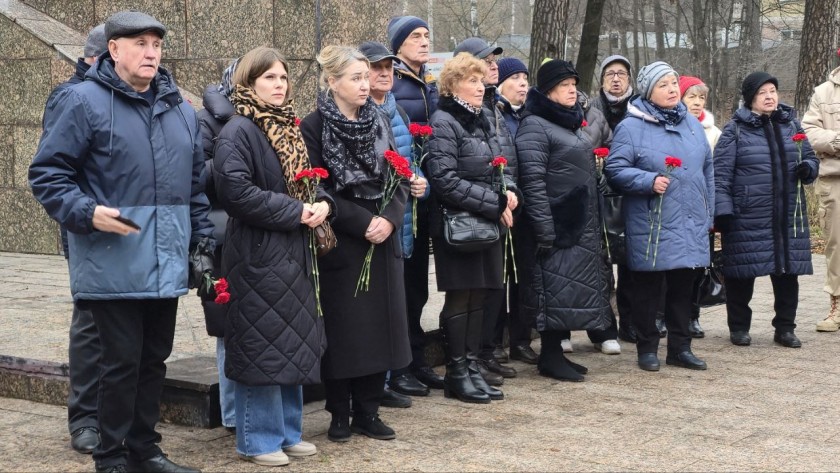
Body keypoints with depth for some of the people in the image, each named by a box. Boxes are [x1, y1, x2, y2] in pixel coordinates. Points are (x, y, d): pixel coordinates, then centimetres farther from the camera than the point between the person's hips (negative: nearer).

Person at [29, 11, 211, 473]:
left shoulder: (181, 110, 14)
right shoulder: (83, 101, -6)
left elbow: (196, 186, 20)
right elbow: (47, 174, -7)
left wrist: (202, 242, 16)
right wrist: (87, 213, -20)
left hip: (166, 266, 6)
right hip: (113, 265, -6)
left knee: (154, 359, 13)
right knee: (122, 361, -2)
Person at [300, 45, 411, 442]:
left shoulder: (379, 122, 10)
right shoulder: (313, 127, -8)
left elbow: (399, 179, 9)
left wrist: (389, 218, -9)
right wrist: (362, 222, -18)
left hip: (383, 242, 5)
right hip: (339, 244, -5)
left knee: (380, 324, 6)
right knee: (342, 328, 0)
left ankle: (368, 411, 17)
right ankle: (339, 415, 13)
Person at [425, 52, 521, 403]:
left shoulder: (481, 121, 15)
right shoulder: (443, 123, -11)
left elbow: (500, 165, 21)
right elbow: (446, 181, -19)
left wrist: (509, 191, -2)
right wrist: (495, 204, -18)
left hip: (487, 224, 8)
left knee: (478, 297, 10)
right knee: (459, 298, -1)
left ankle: (471, 368, 18)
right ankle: (457, 374, 8)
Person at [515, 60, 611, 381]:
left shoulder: (571, 124, 18)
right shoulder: (535, 126, -11)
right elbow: (532, 181, -18)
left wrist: (595, 222, 20)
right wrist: (545, 230, -22)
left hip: (581, 226, 9)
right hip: (556, 226, -9)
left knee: (575, 289, 10)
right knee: (556, 289, -6)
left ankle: (556, 353, 17)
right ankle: (550, 358, 2)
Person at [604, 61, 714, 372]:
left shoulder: (692, 124, 12)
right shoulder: (631, 127, -6)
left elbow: (707, 169, 18)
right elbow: (615, 169, -10)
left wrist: (707, 215, 16)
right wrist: (649, 181, -22)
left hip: (690, 226, 5)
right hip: (652, 227, -5)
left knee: (683, 288, 11)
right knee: (648, 289, 3)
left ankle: (680, 347, 22)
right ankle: (647, 348, 15)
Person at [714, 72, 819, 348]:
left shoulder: (790, 124, 12)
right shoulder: (736, 129, -3)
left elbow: (810, 157, 19)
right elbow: (720, 173, -6)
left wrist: (808, 168, -5)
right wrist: (722, 210, -14)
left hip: (788, 216, 4)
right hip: (747, 218, -4)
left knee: (787, 271, 7)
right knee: (742, 273, 3)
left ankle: (785, 328, 19)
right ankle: (738, 328, 18)